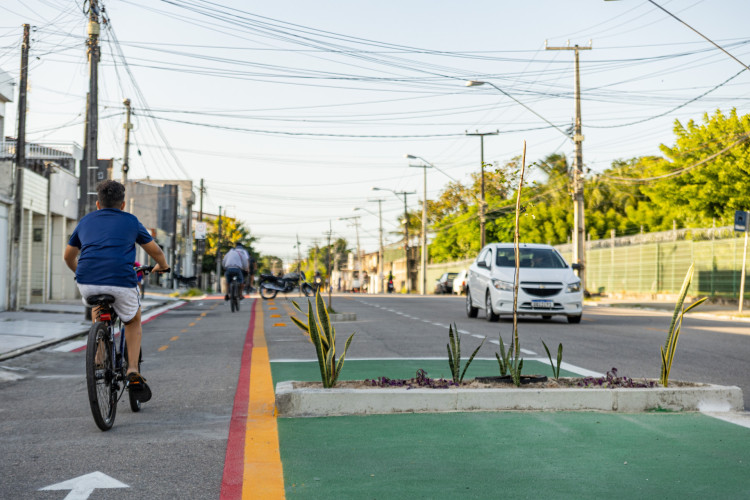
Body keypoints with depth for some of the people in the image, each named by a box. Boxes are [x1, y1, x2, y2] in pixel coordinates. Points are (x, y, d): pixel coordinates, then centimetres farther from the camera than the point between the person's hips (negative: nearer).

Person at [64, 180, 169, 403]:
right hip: (121, 281, -2)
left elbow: (68, 256, 34)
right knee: (134, 321, 25)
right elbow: (155, 251, 24)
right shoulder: (131, 221, 16)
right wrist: (162, 266, 46)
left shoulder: (86, 221, 23)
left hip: (87, 281, 3)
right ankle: (133, 371, 9)